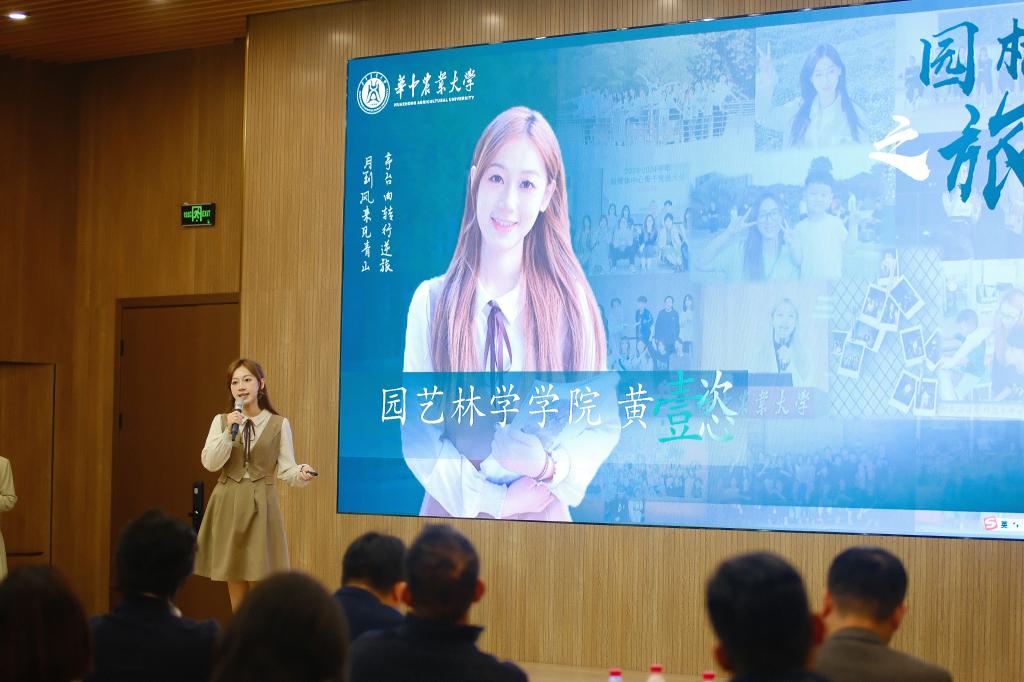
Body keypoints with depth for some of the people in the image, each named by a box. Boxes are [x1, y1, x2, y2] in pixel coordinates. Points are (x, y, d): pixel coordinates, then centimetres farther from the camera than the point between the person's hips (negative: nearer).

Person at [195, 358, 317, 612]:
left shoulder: (279, 424, 2)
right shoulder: (221, 421, 7)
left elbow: (286, 469, -2)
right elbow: (210, 463, -4)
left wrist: (301, 474, -24)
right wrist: (229, 432, -15)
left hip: (261, 505, -2)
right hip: (228, 505, 2)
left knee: (259, 586, -3)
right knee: (235, 587, 5)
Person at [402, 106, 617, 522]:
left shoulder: (571, 300, -4)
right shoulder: (431, 300, -6)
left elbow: (604, 425, -2)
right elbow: (416, 437, -8)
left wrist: (552, 468, -19)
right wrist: (493, 500, -16)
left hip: (543, 513, 1)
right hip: (452, 510, 0)